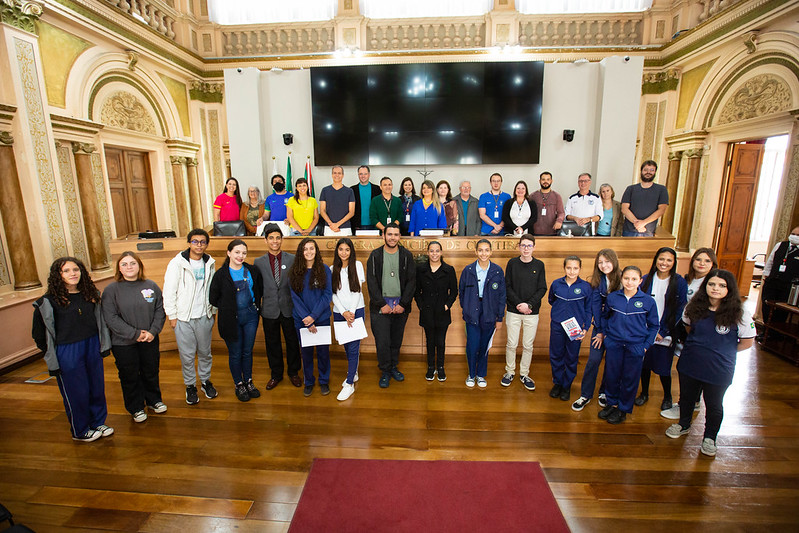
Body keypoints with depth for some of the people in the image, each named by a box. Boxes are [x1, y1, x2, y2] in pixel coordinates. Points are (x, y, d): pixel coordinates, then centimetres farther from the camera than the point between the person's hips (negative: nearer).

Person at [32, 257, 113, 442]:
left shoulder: (91, 294, 3)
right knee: (76, 392, 8)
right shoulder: (49, 301, -11)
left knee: (97, 386, 14)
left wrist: (103, 345, 11)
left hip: (92, 346, 4)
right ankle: (80, 431, 28)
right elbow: (38, 333, -4)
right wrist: (51, 354, 0)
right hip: (67, 352, -4)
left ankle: (98, 422, 33)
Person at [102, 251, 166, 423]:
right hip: (123, 343, -2)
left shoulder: (151, 286, -2)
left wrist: (153, 331, -11)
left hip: (149, 340, 2)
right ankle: (136, 408, 33)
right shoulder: (111, 289, -9)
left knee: (151, 372, 18)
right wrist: (135, 334, -18)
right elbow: (111, 318, -14)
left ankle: (154, 400, 39)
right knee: (130, 377, 13)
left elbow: (160, 310, 1)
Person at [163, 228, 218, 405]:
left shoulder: (210, 263, 3)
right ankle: (190, 385, 26)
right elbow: (169, 291, -7)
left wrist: (213, 312, 13)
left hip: (204, 317, 3)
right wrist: (172, 316, -6)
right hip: (183, 318, -3)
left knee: (205, 352, 14)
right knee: (187, 355, 6)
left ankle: (205, 380, 33)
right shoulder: (177, 263, -10)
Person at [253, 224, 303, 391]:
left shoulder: (292, 259, -3)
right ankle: (276, 374, 33)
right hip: (269, 310, 1)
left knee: (292, 342, 12)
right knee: (272, 344, 13)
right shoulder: (259, 262, 0)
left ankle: (293, 372, 32)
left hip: (289, 309, -1)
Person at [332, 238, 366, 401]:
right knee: (346, 346, 13)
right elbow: (333, 293, 2)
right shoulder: (333, 269, 6)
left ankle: (350, 384, 2)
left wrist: (351, 312, -10)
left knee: (353, 347, -5)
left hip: (356, 310, -3)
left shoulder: (357, 265, -1)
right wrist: (343, 312, -9)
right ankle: (354, 372, 33)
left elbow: (358, 290, -5)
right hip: (339, 312, 3)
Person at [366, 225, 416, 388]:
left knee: (396, 340, 12)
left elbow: (411, 281, 0)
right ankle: (385, 372, 17)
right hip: (380, 305, -1)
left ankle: (393, 367, 31)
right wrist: (381, 304, -10)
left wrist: (403, 304, -8)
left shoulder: (407, 255, 3)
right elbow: (371, 282, -3)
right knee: (382, 341, -2)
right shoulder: (375, 255, 0)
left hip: (401, 305, 2)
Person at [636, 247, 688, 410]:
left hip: (665, 334, -2)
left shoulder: (680, 282, -6)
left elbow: (680, 310, -6)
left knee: (663, 368, 7)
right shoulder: (647, 279, 0)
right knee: (644, 364, 13)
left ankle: (667, 397, 33)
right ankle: (644, 393, 33)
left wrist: (663, 332, -9)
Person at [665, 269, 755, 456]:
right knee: (686, 397, 21)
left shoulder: (739, 314, -17)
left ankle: (710, 437, 40)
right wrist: (697, 347, 8)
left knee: (714, 405, 17)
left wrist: (722, 351, 0)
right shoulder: (694, 307, -7)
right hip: (689, 364, 3)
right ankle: (683, 425, 45)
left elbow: (747, 342, -5)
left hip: (719, 370, -3)